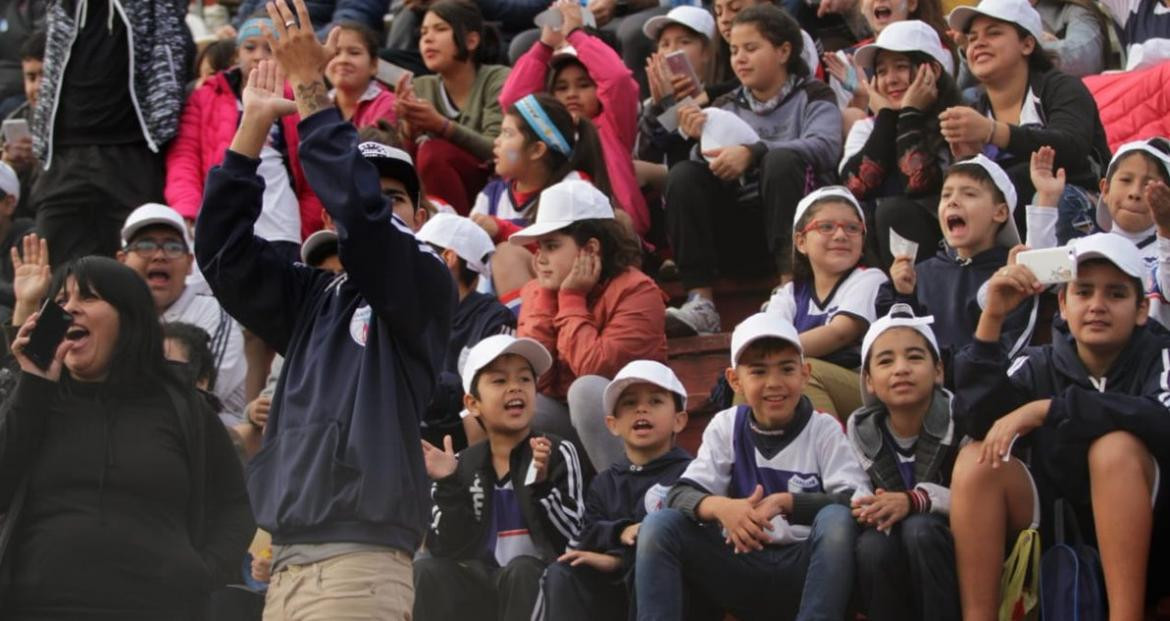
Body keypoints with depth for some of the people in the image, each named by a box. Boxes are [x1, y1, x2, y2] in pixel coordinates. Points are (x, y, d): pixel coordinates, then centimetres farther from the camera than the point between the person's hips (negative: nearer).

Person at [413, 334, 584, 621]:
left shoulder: (557, 454, -1)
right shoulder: (463, 467, 8)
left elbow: (572, 538, -10)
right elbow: (449, 549, 0)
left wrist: (541, 483, -23)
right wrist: (447, 485, -12)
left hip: (537, 588, -3)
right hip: (480, 593, 3)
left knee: (521, 570, -34)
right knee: (425, 572, -23)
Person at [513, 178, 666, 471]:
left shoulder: (637, 291, -15)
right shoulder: (536, 292, 3)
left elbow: (596, 369, -28)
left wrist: (571, 300, -17)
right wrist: (546, 296, -10)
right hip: (564, 419, 5)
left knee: (586, 389, -33)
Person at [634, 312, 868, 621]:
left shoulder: (823, 429, 1)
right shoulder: (726, 427, 7)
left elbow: (859, 501, -13)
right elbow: (680, 494, -4)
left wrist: (785, 503, -27)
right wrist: (720, 507, -28)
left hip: (805, 569, -2)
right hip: (743, 566, 2)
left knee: (837, 519, -32)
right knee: (659, 525, -19)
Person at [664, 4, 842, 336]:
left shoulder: (811, 96, 6)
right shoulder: (727, 106, 18)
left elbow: (826, 146, -16)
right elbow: (716, 171, 5)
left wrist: (753, 153, -26)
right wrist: (701, 141, -16)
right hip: (743, 228, 4)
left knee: (781, 161, -29)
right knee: (683, 175, -16)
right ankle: (700, 303, -28)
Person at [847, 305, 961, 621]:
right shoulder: (860, 430, 1)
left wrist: (916, 501, -29)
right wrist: (868, 510, -22)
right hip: (890, 575, 3)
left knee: (919, 528, -32)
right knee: (872, 545, -30)